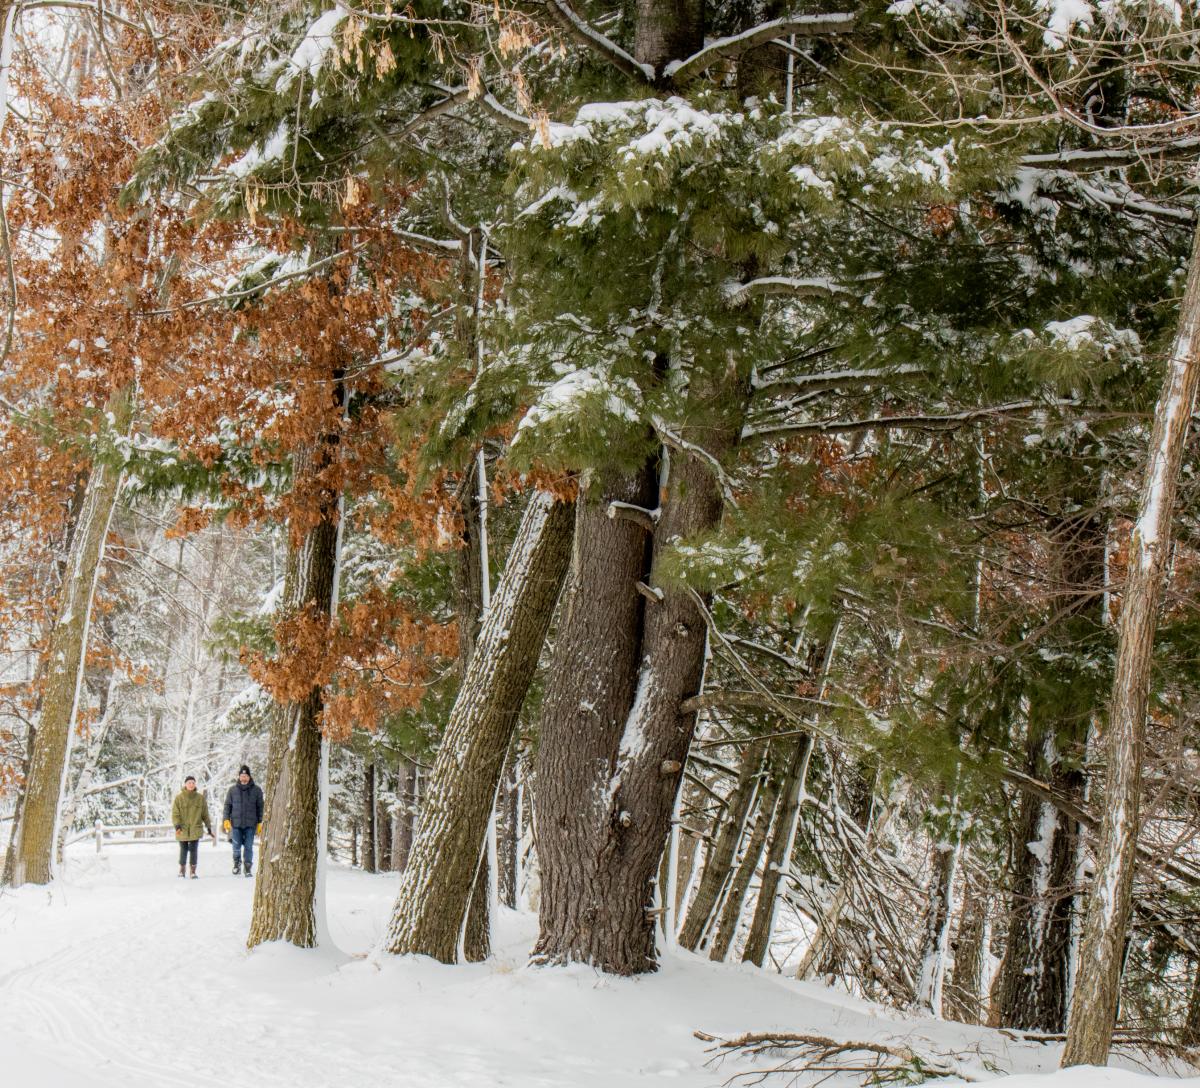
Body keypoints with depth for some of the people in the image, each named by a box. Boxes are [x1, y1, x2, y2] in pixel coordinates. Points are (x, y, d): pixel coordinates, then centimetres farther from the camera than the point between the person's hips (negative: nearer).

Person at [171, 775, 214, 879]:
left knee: (194, 850, -4)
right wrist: (177, 825, -18)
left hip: (195, 829, 1)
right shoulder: (179, 797, -1)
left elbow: (205, 814, 10)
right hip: (183, 830, -1)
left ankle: (193, 871, 6)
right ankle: (181, 870, 25)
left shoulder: (200, 797, 5)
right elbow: (175, 813, -4)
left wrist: (209, 828, 11)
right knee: (183, 850, 7)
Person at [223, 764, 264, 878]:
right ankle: (237, 863, 19)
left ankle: (248, 868, 8)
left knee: (248, 847, 1)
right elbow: (228, 805, 10)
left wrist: (260, 823, 3)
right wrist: (226, 819, 0)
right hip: (236, 823, 0)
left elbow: (260, 807, 7)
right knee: (236, 846, -3)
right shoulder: (232, 789, 6)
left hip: (250, 824, 0)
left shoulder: (256, 790, 4)